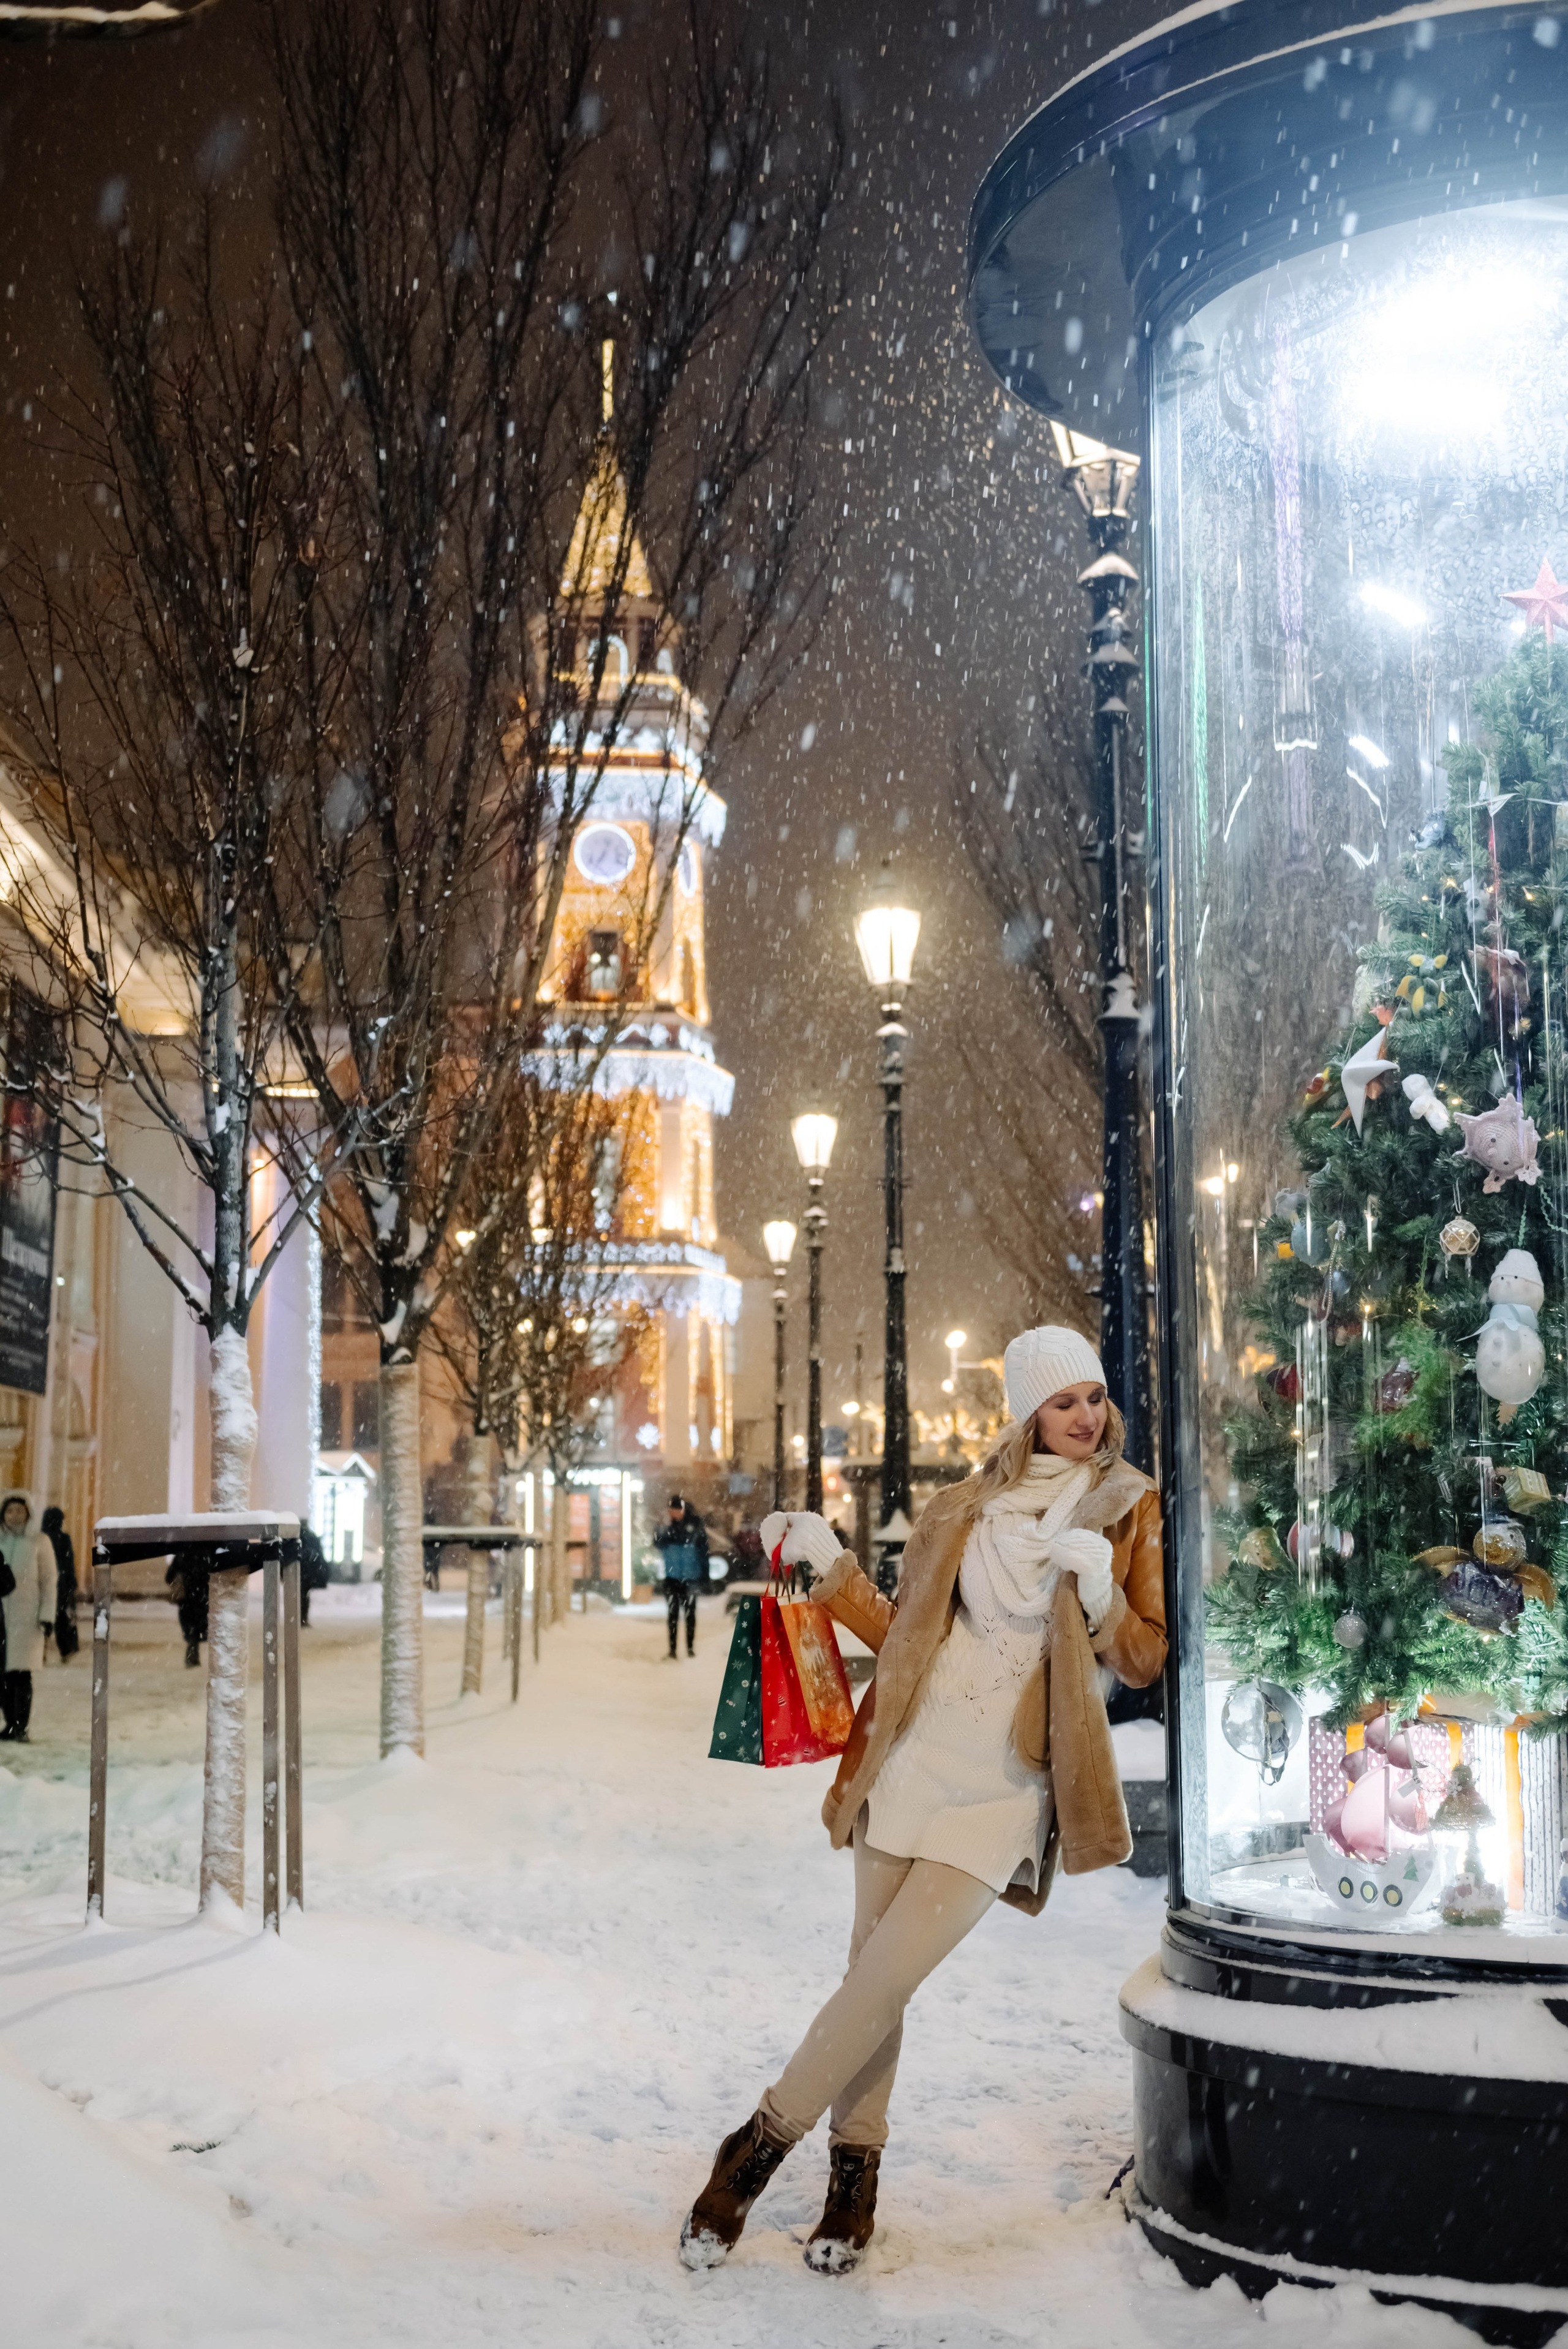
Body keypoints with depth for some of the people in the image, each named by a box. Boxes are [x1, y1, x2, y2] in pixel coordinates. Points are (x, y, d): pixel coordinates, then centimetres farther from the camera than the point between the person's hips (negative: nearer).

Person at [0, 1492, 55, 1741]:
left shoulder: (38, 1543, 1)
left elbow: (48, 1582, 1)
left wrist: (47, 1618, -6)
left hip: (26, 1618, -3)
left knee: (22, 1674, -7)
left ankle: (21, 1728, -1)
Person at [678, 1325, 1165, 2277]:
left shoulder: (1132, 1512, 3)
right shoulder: (965, 1509, 11)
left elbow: (1147, 1662, 1)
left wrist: (1099, 1595, -15)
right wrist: (831, 1565, 9)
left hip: (1002, 1788, -3)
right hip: (912, 1759, 3)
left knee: (886, 1980, -10)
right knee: (870, 1973, 6)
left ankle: (761, 2144, 4)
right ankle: (856, 2171, 20)